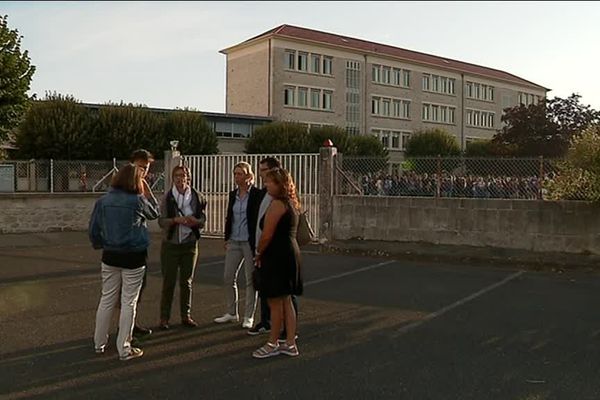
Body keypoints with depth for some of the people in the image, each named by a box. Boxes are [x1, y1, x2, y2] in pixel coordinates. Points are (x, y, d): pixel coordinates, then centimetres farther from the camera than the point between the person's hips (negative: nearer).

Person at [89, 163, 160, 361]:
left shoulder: (103, 201, -1)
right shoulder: (138, 201, -11)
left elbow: (93, 230, 4)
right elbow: (155, 213, 8)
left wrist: (100, 245, 21)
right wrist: (147, 191, 12)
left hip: (110, 256, 4)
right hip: (133, 257, -4)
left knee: (107, 300, 16)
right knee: (129, 302, 4)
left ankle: (99, 343, 27)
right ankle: (124, 349, 10)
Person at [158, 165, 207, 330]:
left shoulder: (197, 197, 0)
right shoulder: (167, 197, -5)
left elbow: (203, 220, 5)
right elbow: (161, 221, -8)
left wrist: (195, 221, -16)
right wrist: (176, 220, -24)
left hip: (190, 244, 2)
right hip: (170, 244, -2)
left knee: (187, 281, 10)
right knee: (168, 281, 3)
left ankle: (186, 316, 22)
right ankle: (164, 317, 13)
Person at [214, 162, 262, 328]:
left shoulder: (257, 194, -9)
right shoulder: (233, 194, 10)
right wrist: (227, 238, 11)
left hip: (250, 242, -6)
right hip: (234, 242, 6)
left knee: (251, 280, 3)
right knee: (228, 277, 8)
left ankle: (249, 316, 14)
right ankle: (231, 313, 23)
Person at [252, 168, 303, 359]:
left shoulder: (277, 203, -15)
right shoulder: (291, 203, 15)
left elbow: (267, 235, -18)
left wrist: (258, 253, -2)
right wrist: (263, 253, 16)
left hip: (277, 256, -10)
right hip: (290, 252, 10)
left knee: (275, 302, 1)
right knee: (286, 300, 14)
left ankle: (272, 344, 13)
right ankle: (290, 344, 20)